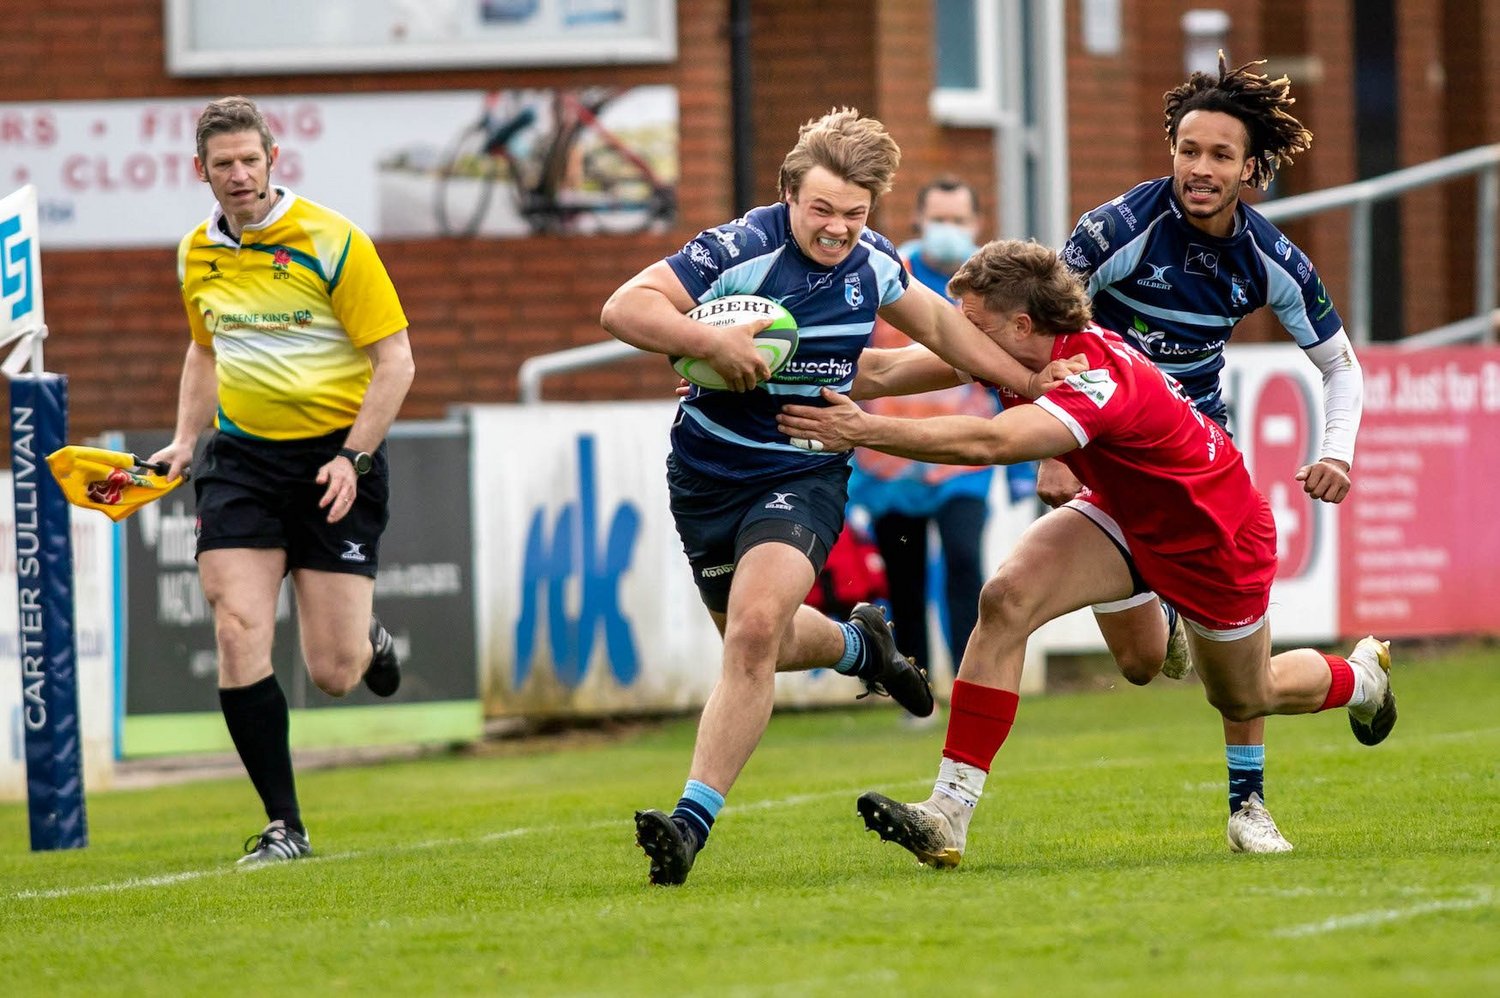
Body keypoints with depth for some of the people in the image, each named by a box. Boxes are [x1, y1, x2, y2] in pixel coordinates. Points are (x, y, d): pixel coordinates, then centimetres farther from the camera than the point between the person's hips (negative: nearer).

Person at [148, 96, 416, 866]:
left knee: (333, 675, -6)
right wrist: (184, 440, 13)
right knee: (238, 635, -15)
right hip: (241, 456, 4)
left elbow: (393, 360, -9)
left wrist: (353, 457, -17)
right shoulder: (198, 253, 7)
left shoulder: (332, 242, -10)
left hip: (334, 454, -4)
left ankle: (369, 645, 34)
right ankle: (283, 826, -6)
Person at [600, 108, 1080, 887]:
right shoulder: (740, 250, -18)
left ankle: (693, 820, -23)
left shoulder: (873, 265, -2)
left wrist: (1037, 383, 18)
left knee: (754, 626, -22)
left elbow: (940, 326, 18)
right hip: (709, 473, -1)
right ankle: (859, 644, 50)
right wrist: (712, 343, -37)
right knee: (765, 643, 14)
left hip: (805, 476, 1)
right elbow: (623, 309, -24)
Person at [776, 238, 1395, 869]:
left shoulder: (1103, 381, -41)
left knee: (1244, 698, 17)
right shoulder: (1012, 345, -18)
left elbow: (987, 443, -55)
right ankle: (947, 815, -25)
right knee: (1006, 598, -22)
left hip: (1216, 537, -6)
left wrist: (864, 431, -58)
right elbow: (886, 369, -21)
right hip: (1123, 513, 6)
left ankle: (1361, 675, 52)